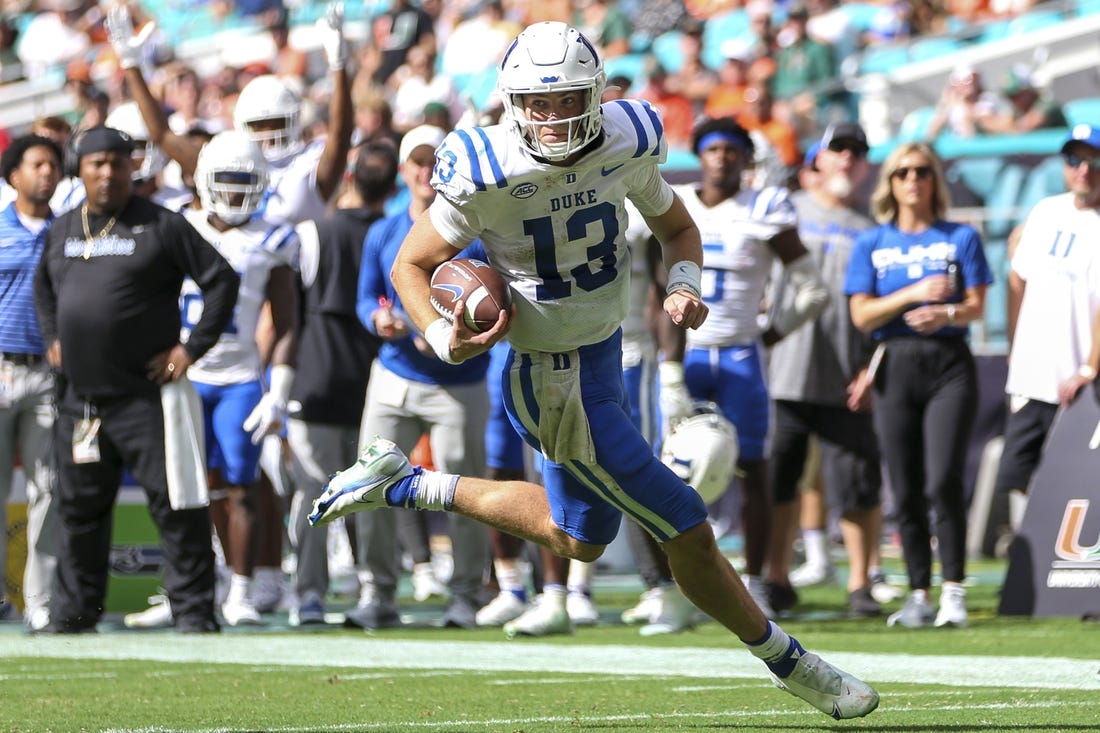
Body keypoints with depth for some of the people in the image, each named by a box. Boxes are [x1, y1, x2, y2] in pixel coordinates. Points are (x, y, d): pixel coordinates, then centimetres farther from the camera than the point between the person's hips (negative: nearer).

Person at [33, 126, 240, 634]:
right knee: (80, 507, 13)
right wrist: (52, 338, 18)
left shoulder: (162, 227, -5)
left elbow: (222, 280, -5)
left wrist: (192, 348, -8)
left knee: (175, 505, -7)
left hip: (144, 395, -6)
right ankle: (73, 610, 23)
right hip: (80, 396, 6)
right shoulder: (63, 230, 13)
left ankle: (193, 609, -2)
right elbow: (43, 288, 32)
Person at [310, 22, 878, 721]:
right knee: (688, 532, -2)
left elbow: (678, 228, 8)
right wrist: (445, 340, -29)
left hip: (605, 350, 7)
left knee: (578, 537, 26)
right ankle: (787, 661, 20)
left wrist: (684, 286, -13)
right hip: (557, 381, -7)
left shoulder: (627, 144, -9)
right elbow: (412, 265, -11)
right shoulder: (487, 173, -24)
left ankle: (405, 484, 32)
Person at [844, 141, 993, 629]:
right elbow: (861, 314, 3)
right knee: (906, 491, 1)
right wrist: (913, 294, -11)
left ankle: (954, 589, -10)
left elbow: (977, 306, 4)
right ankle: (919, 595, 8)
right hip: (895, 366, 2)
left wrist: (946, 314, -18)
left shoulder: (960, 238, 9)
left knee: (943, 480, -15)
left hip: (949, 364, -2)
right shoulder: (871, 245, 12)